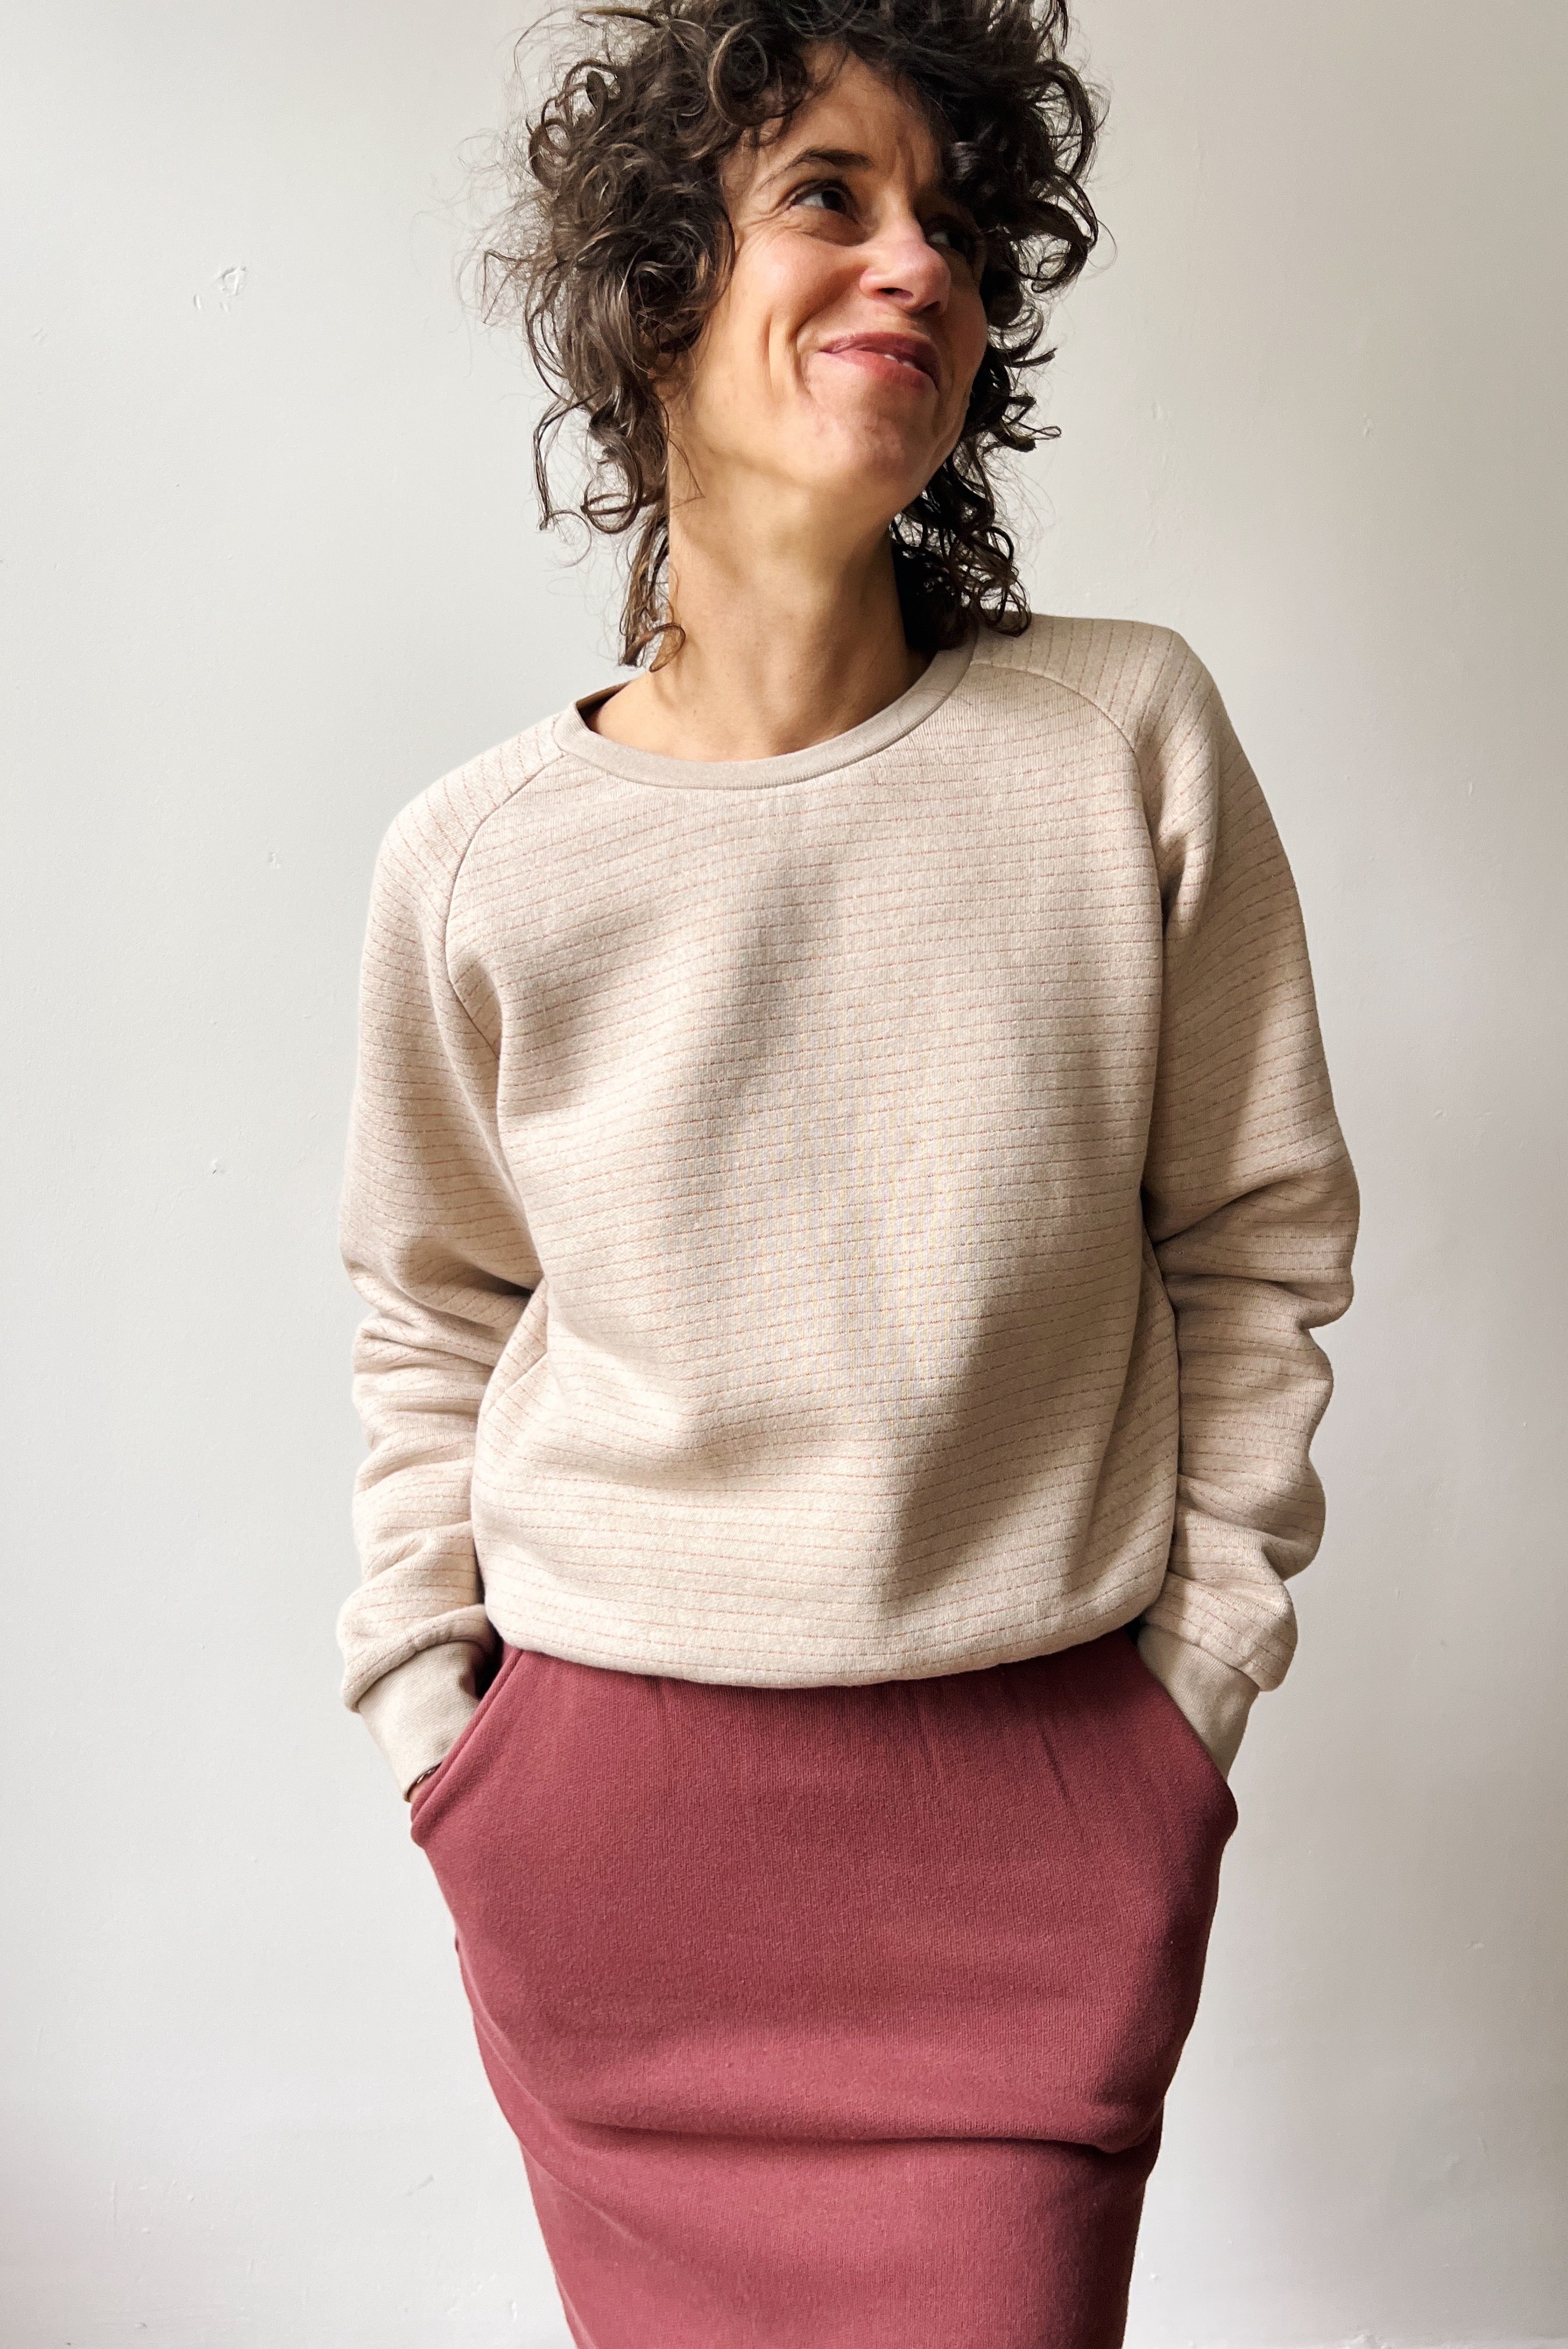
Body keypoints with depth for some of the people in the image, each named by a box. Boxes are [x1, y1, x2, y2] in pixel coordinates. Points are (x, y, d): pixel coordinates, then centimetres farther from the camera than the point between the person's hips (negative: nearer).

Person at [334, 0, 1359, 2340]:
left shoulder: (1131, 743, -8)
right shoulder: (480, 858, -6)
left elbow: (1257, 1244, 1)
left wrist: (1199, 1665, 1)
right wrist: (424, 1705, 5)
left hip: (1038, 1808, 0)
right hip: (601, 1812, 1)